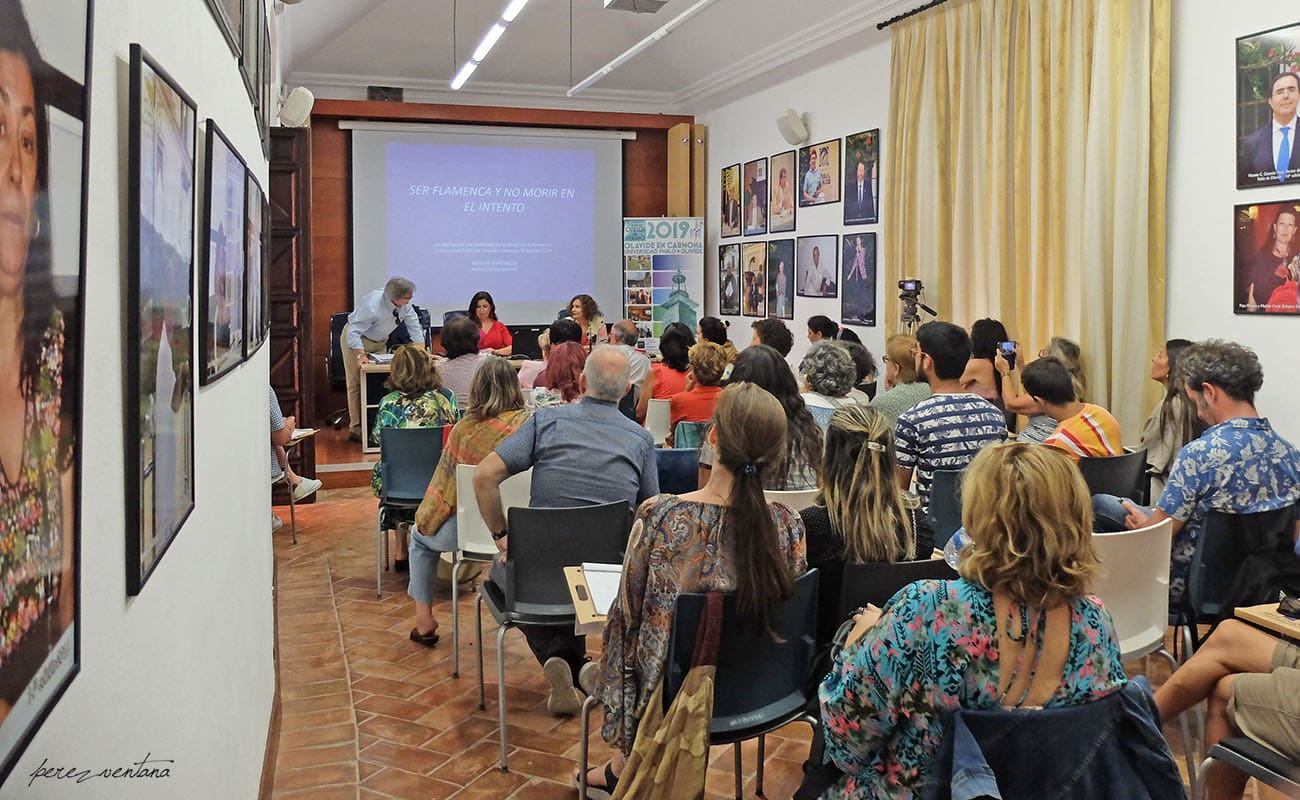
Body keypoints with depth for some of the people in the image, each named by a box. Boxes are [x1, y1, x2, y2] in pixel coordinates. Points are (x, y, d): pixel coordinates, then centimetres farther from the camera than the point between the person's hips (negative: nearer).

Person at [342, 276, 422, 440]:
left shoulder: (405, 304, -20)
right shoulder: (372, 306, -38)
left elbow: (414, 327, -11)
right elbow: (354, 332, -35)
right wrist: (361, 355, -44)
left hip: (379, 342, 7)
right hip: (356, 341, -7)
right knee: (357, 384, -6)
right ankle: (356, 428, -3)